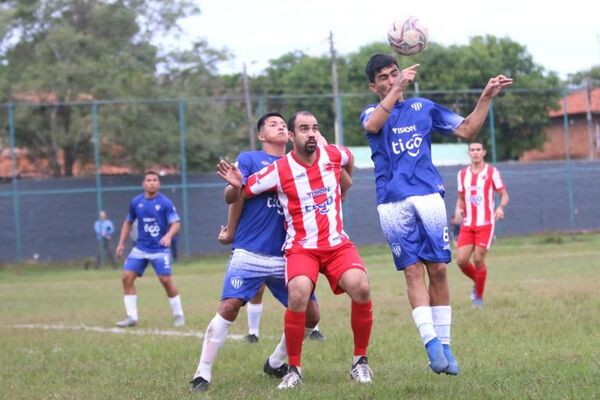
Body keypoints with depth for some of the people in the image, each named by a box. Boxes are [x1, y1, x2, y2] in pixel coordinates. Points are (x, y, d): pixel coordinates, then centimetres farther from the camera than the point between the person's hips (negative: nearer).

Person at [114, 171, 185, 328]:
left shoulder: (165, 202, -7)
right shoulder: (136, 202, 4)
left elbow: (176, 223, -10)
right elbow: (128, 222, 18)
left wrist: (168, 235, -30)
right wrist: (121, 243, 14)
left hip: (160, 249, -4)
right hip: (140, 248, 4)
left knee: (166, 280, -11)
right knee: (127, 277, -7)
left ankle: (178, 315, 8)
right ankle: (131, 317, 1)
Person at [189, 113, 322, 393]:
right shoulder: (249, 159, 4)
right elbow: (230, 196, -4)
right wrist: (235, 186, -22)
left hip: (286, 258, 5)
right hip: (249, 254, -5)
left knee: (310, 315, 1)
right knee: (229, 308, -19)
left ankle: (275, 363, 24)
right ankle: (202, 374, -12)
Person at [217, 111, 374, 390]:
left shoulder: (333, 155, 0)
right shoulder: (279, 171, -9)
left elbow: (349, 160, 26)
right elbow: (241, 193, -1)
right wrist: (235, 185, -23)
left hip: (338, 244, 3)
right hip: (301, 248, -3)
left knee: (360, 287, -25)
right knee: (298, 293, -32)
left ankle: (360, 362, -5)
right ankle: (294, 369, -14)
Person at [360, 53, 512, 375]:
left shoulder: (423, 108, 18)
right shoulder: (371, 113, 11)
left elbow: (467, 130, 17)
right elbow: (372, 125, -15)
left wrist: (486, 97, 7)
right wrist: (398, 89, -22)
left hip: (428, 196, 2)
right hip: (393, 203, -2)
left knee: (438, 269, -1)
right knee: (413, 271, -9)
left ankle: (444, 345, 4)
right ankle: (431, 343, -16)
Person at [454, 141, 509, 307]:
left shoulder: (492, 172, -3)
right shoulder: (462, 174, 10)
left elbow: (505, 195, -1)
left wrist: (500, 208, -23)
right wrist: (458, 210, -3)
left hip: (485, 224, -4)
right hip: (467, 225, 4)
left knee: (478, 259, -10)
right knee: (461, 260, -7)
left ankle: (479, 296, 8)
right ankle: (477, 282, 23)